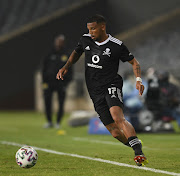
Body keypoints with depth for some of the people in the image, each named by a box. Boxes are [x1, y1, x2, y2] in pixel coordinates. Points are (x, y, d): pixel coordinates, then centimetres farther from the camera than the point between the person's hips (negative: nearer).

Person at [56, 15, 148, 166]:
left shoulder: (117, 46, -6)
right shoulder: (85, 40, 6)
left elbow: (134, 62, 3)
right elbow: (76, 53, 27)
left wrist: (138, 80, -12)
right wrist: (66, 67, 12)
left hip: (111, 86, -5)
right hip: (96, 92, 5)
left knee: (118, 118, -31)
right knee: (115, 132, -3)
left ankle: (139, 152, -36)